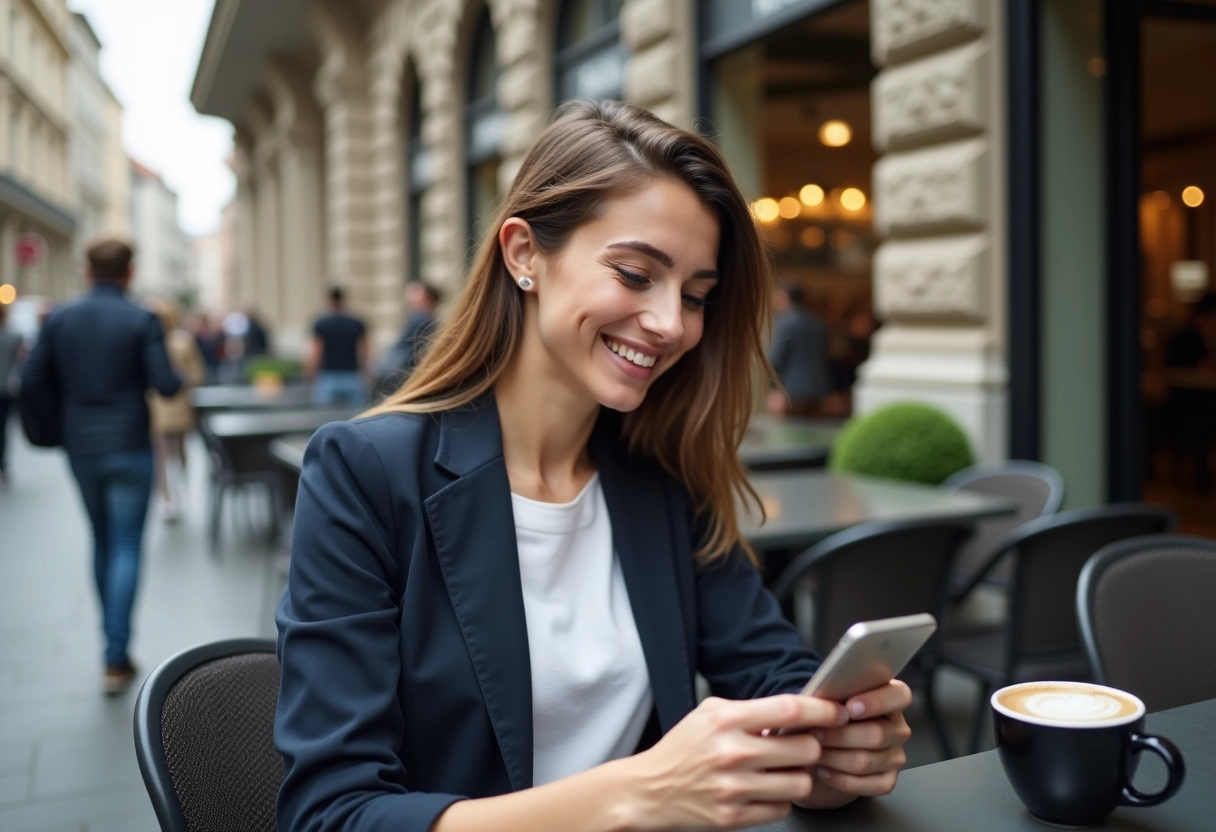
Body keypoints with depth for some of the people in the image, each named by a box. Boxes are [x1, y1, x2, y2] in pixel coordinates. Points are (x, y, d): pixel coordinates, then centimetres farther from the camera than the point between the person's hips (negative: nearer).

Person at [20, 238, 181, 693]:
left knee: (102, 541, 19)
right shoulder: (142, 321, -11)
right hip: (128, 448, -4)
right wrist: (181, 378, 7)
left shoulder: (59, 319, 0)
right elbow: (166, 386, -14)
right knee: (126, 547, 1)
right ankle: (115, 659, -3)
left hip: (80, 447, 4)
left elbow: (31, 379, 0)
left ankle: (115, 642, 28)